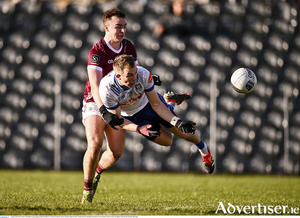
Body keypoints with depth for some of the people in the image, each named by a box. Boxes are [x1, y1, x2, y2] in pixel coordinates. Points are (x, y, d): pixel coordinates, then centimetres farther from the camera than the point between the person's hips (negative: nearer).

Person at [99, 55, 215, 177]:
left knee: (182, 132, 5)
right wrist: (140, 129, -41)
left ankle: (204, 150, 39)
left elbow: (156, 104, -24)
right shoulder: (106, 89, -40)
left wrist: (177, 122, -33)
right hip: (131, 115, -1)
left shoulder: (143, 74, -38)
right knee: (166, 141, 4)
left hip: (147, 102, 1)